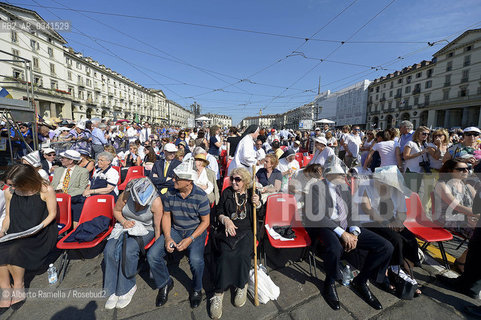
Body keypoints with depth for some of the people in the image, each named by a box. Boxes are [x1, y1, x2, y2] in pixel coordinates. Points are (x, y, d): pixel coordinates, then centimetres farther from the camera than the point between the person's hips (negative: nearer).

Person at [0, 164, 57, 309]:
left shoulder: (45, 191, -11)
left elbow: (52, 214, -5)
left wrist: (39, 227, -19)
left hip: (40, 233, -5)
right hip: (16, 232, 5)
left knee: (15, 250, -27)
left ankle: (19, 287, -4)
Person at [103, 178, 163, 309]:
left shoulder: (156, 202, -25)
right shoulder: (126, 194, -17)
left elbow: (157, 226, -17)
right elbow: (116, 210, 5)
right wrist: (124, 222, -13)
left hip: (145, 229, -3)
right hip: (125, 226, 4)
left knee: (129, 250, -29)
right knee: (109, 250, -21)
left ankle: (126, 288, -5)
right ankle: (113, 290, -2)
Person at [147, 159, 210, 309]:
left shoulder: (200, 196, -17)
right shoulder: (170, 194, -5)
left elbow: (205, 221, -10)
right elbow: (166, 216, 5)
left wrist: (190, 239, -19)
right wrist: (167, 237, -9)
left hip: (195, 231, -4)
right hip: (175, 230, 4)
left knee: (196, 260, -29)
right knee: (152, 255, -13)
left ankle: (197, 289, 6)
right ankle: (165, 283, 17)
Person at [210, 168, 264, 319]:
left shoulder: (253, 193, 8)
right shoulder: (227, 192, 10)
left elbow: (261, 216, 9)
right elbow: (219, 211, 9)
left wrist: (257, 204, -11)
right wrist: (226, 220, -12)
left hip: (246, 231, 0)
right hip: (228, 230, 1)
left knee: (242, 254, -26)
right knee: (225, 254, -25)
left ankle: (242, 286, -1)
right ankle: (218, 294, -13)